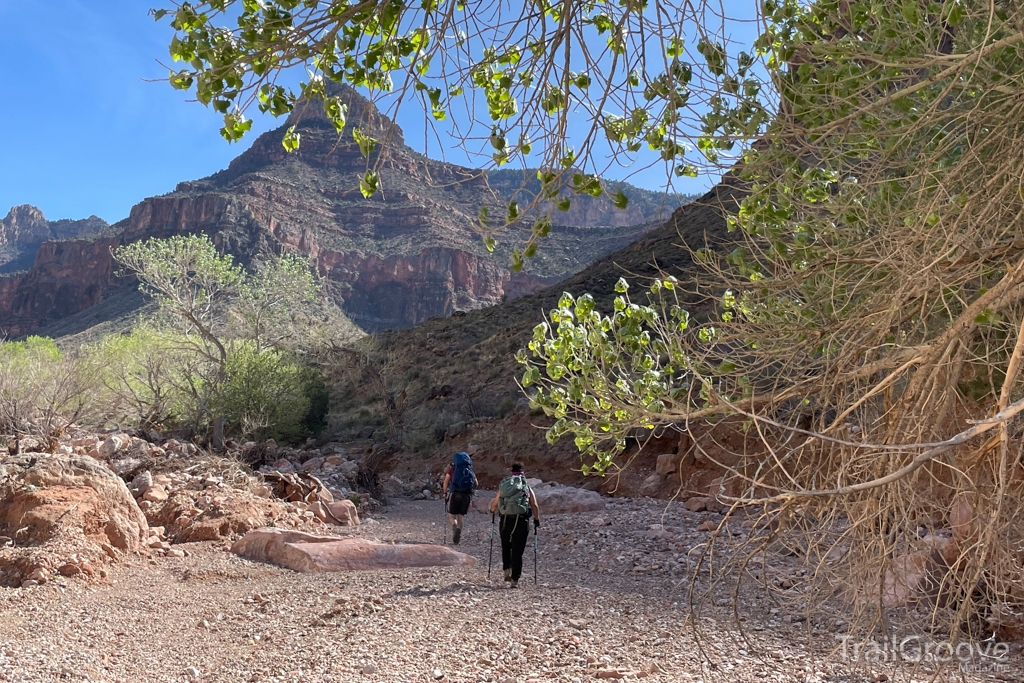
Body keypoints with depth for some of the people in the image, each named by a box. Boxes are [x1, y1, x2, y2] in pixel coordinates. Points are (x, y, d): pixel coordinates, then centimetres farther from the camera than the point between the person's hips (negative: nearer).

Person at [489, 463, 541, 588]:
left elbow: (494, 504, 19)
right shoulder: (527, 487, 9)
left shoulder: (503, 485, 13)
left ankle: (507, 570, 12)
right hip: (521, 520, -1)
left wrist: (492, 511, 40)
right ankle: (515, 580, -1)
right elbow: (534, 506, 1)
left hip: (505, 520, 2)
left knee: (506, 546, 25)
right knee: (517, 551, 3)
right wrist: (537, 520, 13)